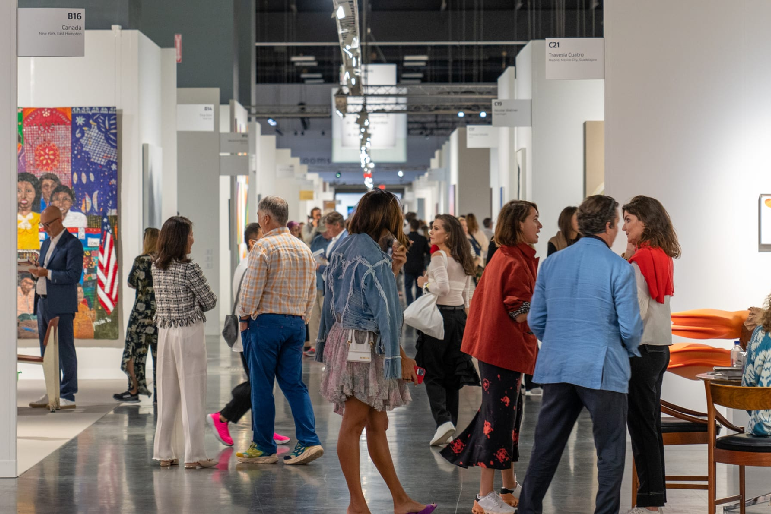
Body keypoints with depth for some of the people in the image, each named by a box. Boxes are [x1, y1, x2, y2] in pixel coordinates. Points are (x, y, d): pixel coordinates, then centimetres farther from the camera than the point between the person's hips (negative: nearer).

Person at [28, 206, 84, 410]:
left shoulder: (72, 244, -9)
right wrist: (36, 270, 1)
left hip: (61, 306, -9)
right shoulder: (47, 243, 18)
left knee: (65, 351, -5)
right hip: (43, 304, 9)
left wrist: (47, 273, -22)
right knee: (47, 352, 12)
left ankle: (68, 396, -1)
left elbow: (74, 275, -16)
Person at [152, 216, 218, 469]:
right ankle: (194, 455, 1)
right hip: (189, 332, -6)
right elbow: (210, 300, -7)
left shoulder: (156, 267, 5)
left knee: (166, 393, 10)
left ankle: (164, 453, 13)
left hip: (164, 332, 6)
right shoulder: (189, 268, -14)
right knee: (191, 393, -1)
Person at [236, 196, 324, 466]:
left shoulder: (263, 246, -10)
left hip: (267, 322, -6)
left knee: (261, 386, 2)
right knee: (294, 383, 8)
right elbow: (311, 292, 14)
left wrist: (245, 317, 2)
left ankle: (264, 447, 7)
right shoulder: (304, 249, 11)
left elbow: (251, 288, -11)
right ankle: (309, 441, -4)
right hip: (296, 323, 6)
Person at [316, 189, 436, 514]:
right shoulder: (374, 257, -16)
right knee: (354, 423, -2)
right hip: (366, 345, -9)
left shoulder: (342, 250, 11)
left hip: (342, 337, 9)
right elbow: (384, 313, -16)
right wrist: (401, 358, -11)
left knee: (377, 424, 12)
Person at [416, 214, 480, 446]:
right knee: (452, 374, 13)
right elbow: (469, 296, 15)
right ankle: (451, 426, 15)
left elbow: (443, 287, -23)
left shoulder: (438, 256, -11)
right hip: (459, 316, 7)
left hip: (439, 315, -7)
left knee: (432, 374, -1)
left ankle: (443, 420, -18)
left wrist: (425, 284, -6)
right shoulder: (463, 259, 12)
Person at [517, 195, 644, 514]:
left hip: (556, 368, 5)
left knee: (546, 448, 13)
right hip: (603, 370, -5)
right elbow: (630, 329, -10)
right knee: (610, 452, 5)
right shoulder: (618, 268, -9)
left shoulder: (551, 263, 6)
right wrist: (631, 350, 11)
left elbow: (535, 321, 10)